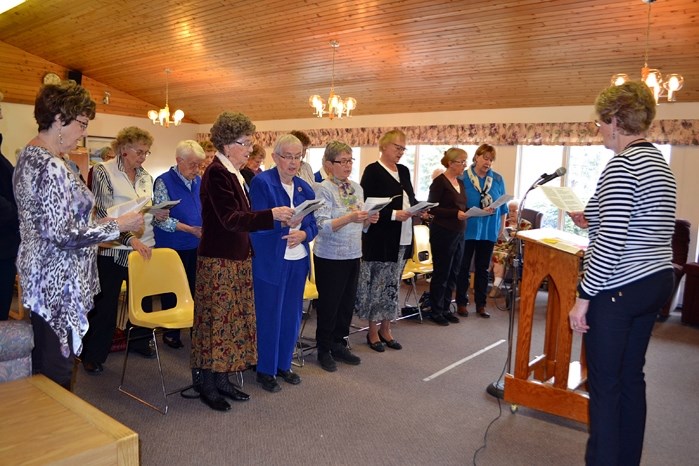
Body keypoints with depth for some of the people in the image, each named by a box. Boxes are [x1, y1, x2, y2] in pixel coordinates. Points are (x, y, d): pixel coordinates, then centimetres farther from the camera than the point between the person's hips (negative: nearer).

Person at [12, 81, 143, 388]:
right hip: (58, 283, -10)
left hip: (40, 277, 10)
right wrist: (117, 225, -16)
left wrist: (97, 222, 13)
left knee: (42, 363, 20)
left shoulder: (29, 155, 11)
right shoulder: (51, 166, -21)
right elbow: (62, 235, -24)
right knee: (57, 371, 1)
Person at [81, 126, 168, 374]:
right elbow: (104, 212, -15)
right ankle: (93, 355, 17)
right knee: (105, 303, 3)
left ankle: (140, 340, 34)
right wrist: (130, 239, -24)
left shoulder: (145, 176, 10)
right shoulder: (104, 172, -8)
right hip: (113, 249, -5)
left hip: (143, 247, 6)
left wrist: (157, 214, -2)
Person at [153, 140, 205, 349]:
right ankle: (170, 332, 21)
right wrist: (189, 229, -23)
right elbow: (160, 217, -16)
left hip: (195, 246, 5)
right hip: (173, 247, -5)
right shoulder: (164, 182, -10)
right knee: (172, 291, 7)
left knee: (194, 288, 11)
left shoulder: (198, 181, 7)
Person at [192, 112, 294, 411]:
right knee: (216, 319, 0)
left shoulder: (234, 173, 12)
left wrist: (275, 219, 15)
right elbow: (231, 219, -23)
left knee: (234, 318, 13)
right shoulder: (216, 173, -16)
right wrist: (271, 215, -25)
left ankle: (221, 380, 25)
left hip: (237, 259, 9)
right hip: (218, 262, -9)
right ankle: (208, 387, 15)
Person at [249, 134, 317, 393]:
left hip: (298, 259, 6)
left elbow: (313, 224, 12)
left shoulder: (305, 188, 10)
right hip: (269, 260, -6)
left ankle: (283, 364, 30)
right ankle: (265, 370, 19)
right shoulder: (261, 182, -9)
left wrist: (303, 233, -9)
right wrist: (283, 221, -28)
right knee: (268, 316, 3)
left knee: (292, 314, 13)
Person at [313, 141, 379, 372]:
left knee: (348, 302, 13)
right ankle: (324, 350, 20)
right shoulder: (324, 189, -12)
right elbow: (323, 226, -21)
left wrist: (369, 220, -7)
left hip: (353, 255, 6)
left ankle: (339, 344, 29)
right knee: (329, 304, 4)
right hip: (330, 256, -6)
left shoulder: (357, 188, 8)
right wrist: (349, 217, -33)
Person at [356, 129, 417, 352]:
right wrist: (394, 214, -22)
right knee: (377, 284, 2)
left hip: (402, 238, 7)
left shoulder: (404, 171, 14)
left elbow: (411, 198, 18)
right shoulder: (372, 171, -8)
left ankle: (385, 328, 24)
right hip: (380, 238, -7)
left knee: (393, 284, 13)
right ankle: (373, 331, 15)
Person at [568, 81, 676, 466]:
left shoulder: (621, 166, -17)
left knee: (604, 386, 0)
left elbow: (611, 242, -22)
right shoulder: (659, 163, 13)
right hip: (655, 282, 10)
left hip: (618, 289, -10)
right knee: (631, 378, 17)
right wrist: (592, 223, 18)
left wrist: (583, 297, -17)